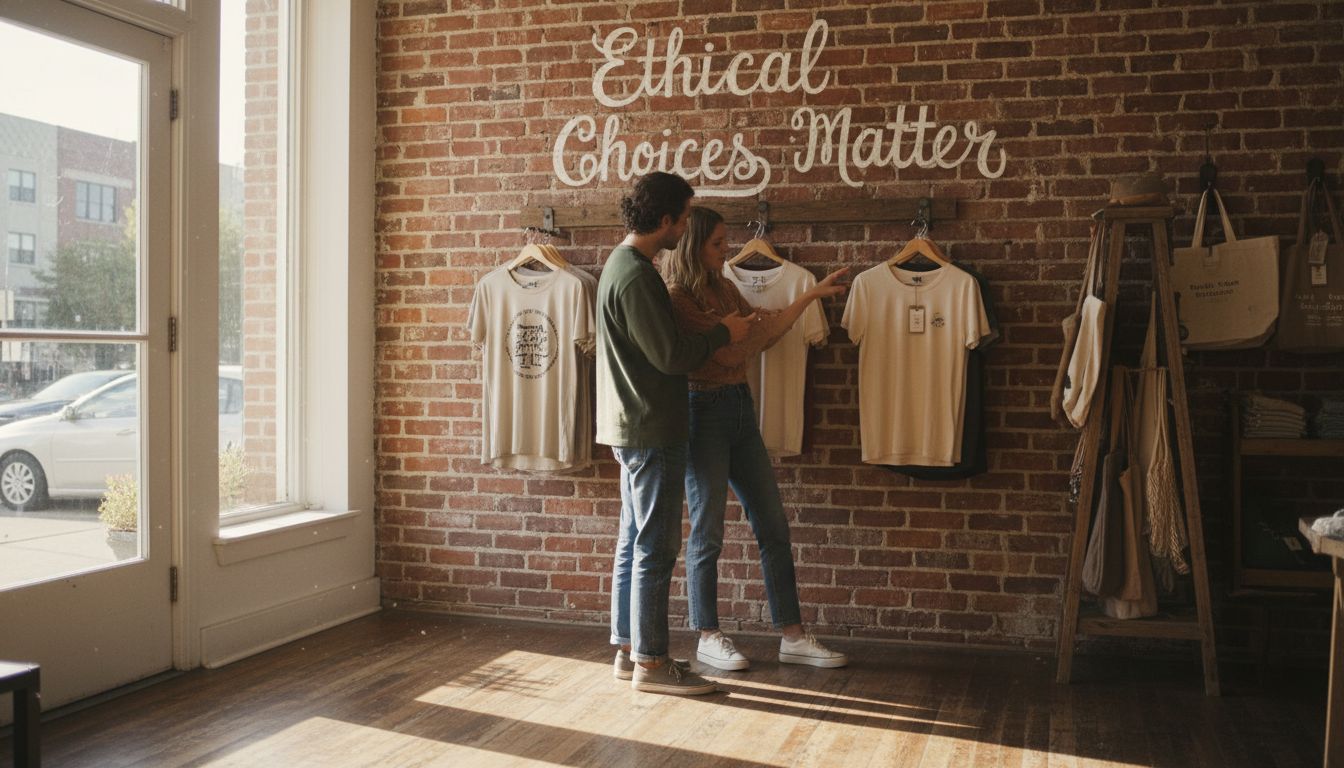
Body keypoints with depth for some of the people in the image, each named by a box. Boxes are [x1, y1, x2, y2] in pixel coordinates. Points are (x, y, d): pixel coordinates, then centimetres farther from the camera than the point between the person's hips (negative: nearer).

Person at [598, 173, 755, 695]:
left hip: (631, 427, 11)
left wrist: (711, 332, 14)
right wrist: (723, 333, -6)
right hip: (651, 429, -11)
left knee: (634, 542, 14)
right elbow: (670, 355, -20)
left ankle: (628, 650, 22)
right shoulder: (636, 275, -19)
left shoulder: (621, 265, 14)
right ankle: (650, 662, 4)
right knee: (655, 548, -4)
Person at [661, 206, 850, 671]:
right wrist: (758, 323, -1)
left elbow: (761, 338, 17)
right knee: (707, 532, 3)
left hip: (740, 409, 8)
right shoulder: (675, 297, -12)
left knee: (774, 526, 7)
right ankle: (708, 638, 18)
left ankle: (792, 636, 14)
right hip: (703, 412, -8)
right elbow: (729, 353, -16)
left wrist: (812, 295, 15)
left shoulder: (724, 288, 13)